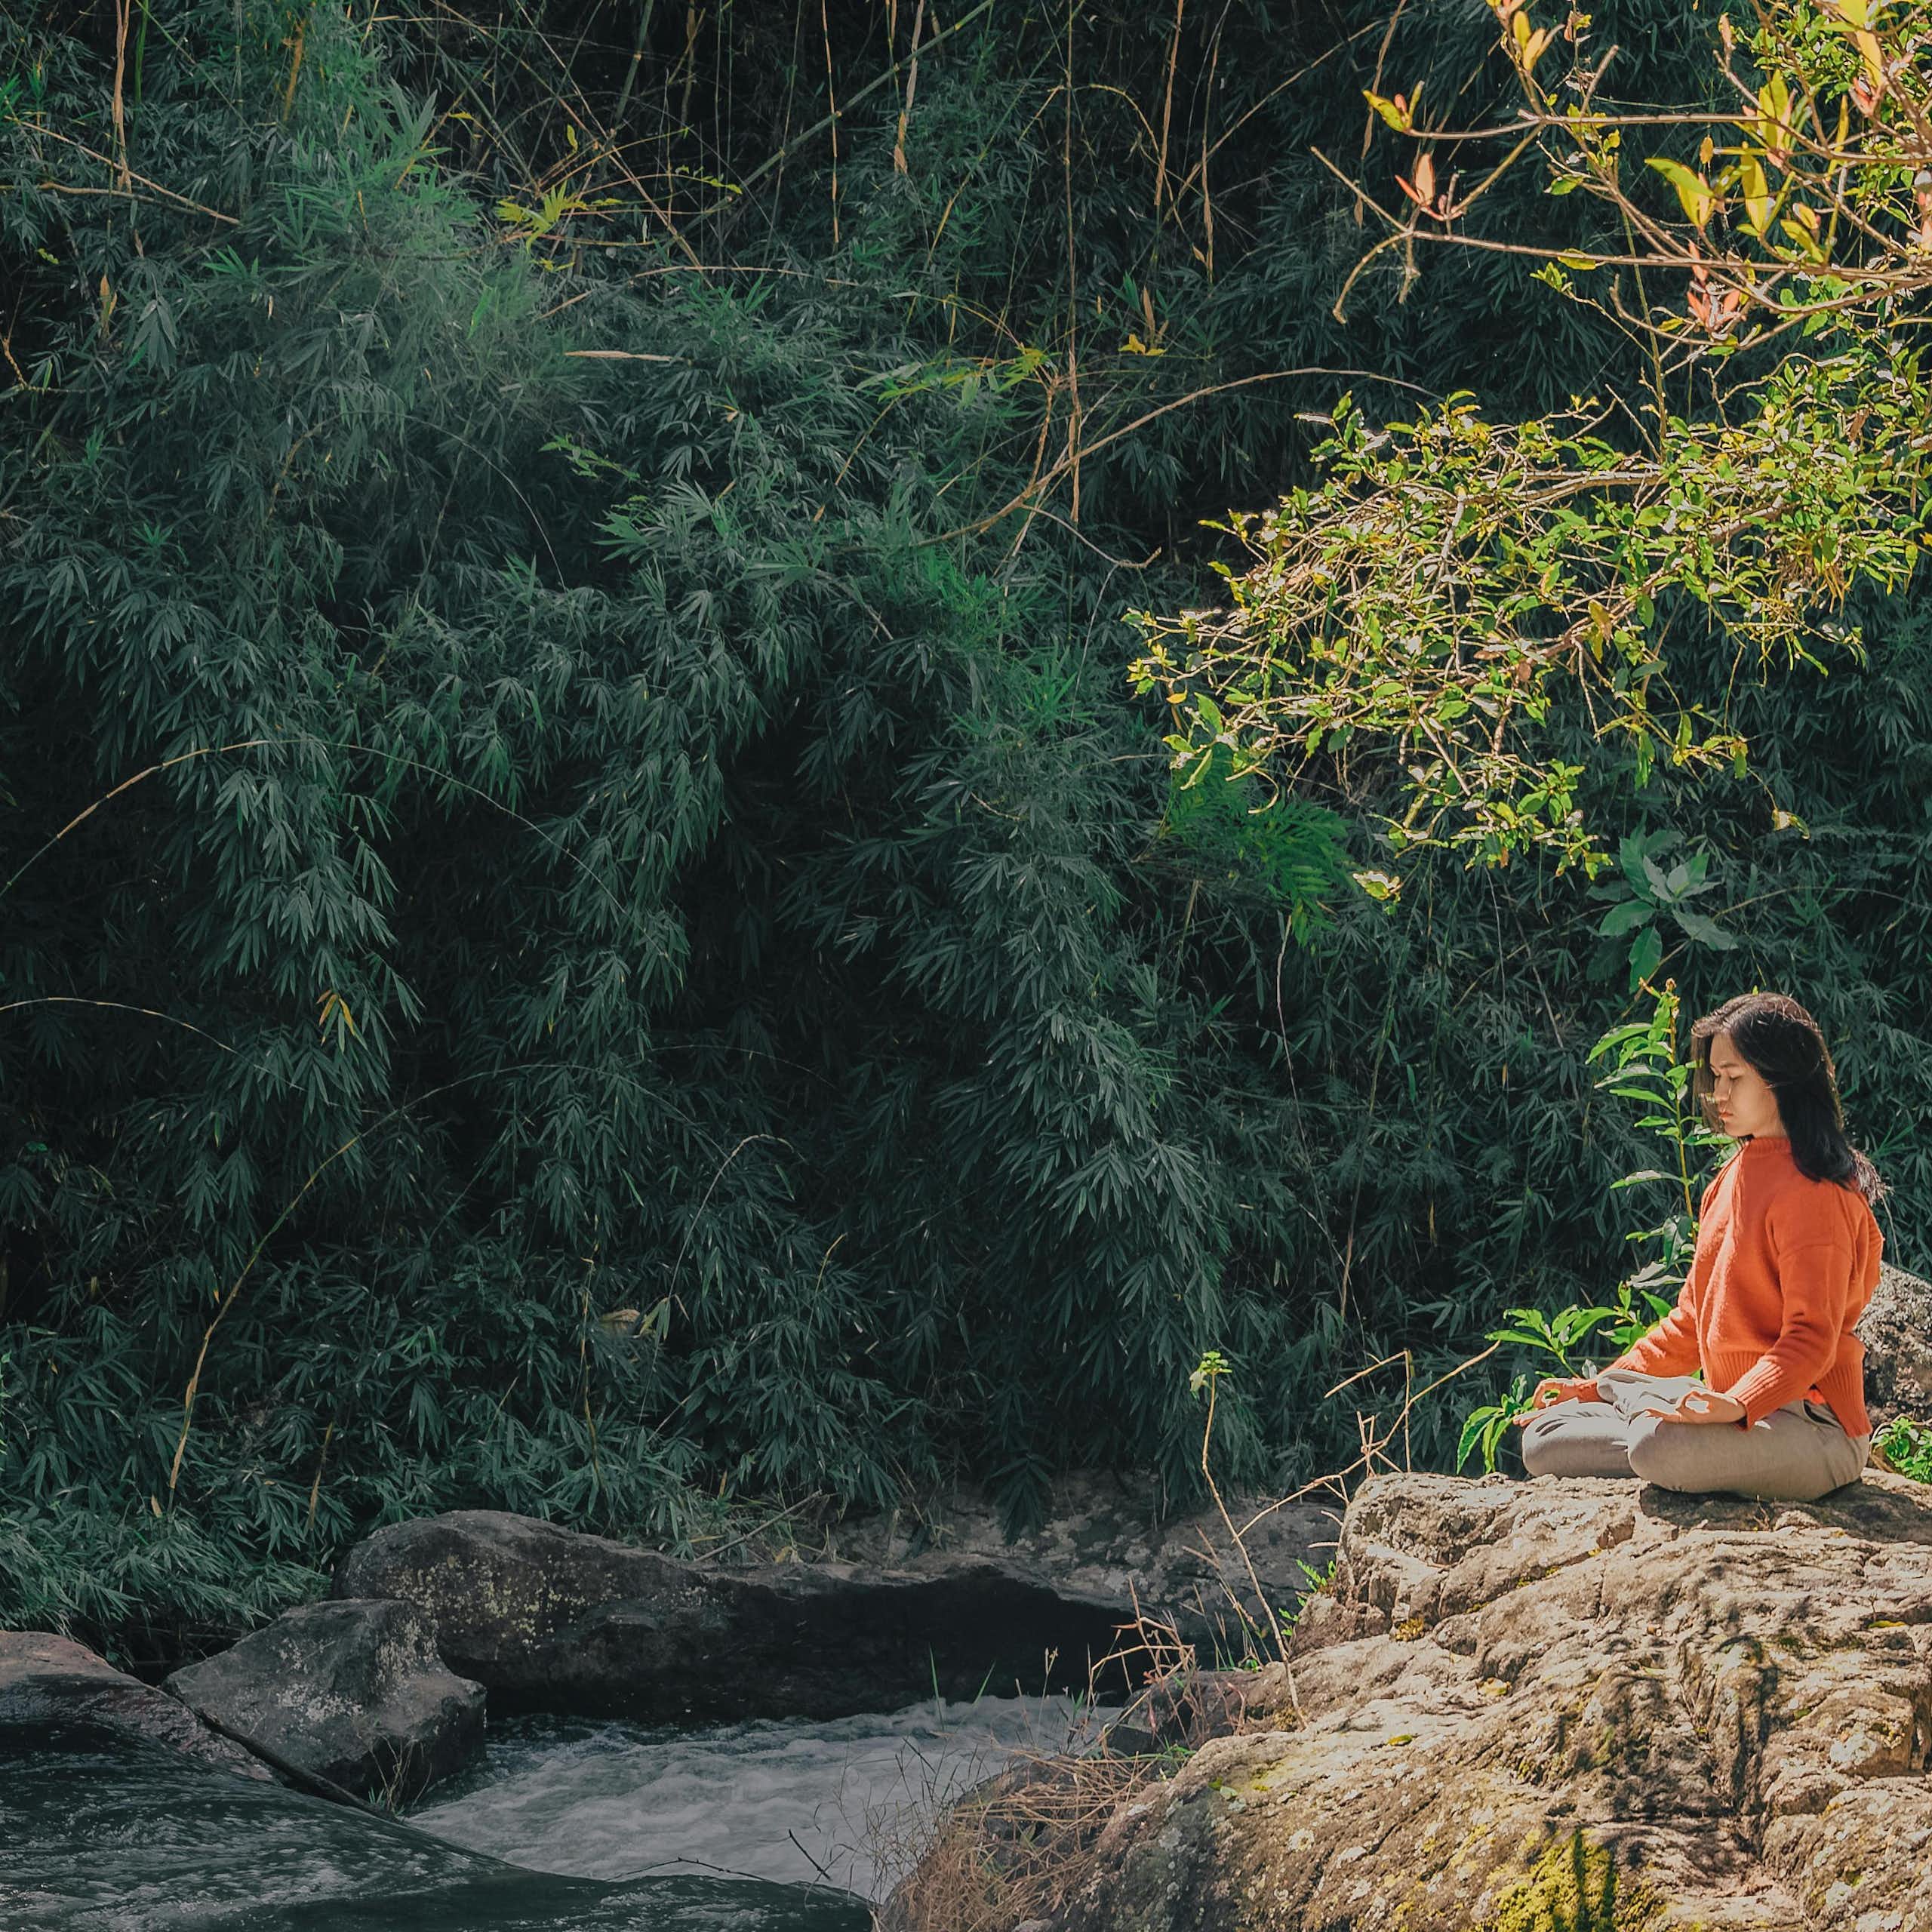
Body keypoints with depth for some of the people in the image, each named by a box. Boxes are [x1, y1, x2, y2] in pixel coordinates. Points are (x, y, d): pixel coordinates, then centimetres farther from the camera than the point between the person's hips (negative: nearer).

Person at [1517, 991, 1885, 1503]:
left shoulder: (1813, 1191, -12)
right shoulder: (1731, 1179, 17)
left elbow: (1810, 1337, -19)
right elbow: (1694, 1320, 21)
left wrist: (1736, 1404, -35)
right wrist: (1602, 1385, 14)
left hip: (1810, 1426, -9)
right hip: (1733, 1407, 10)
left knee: (1659, 1446, -38)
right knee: (1545, 1438, 0)